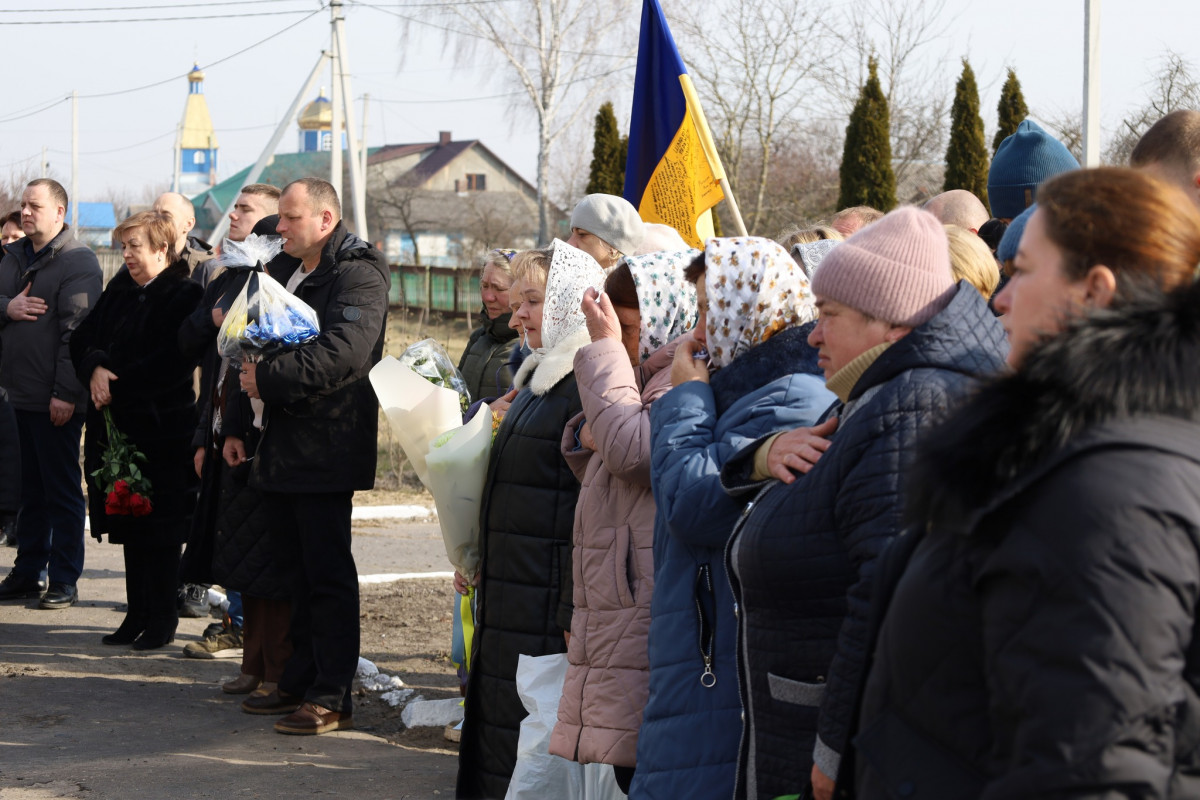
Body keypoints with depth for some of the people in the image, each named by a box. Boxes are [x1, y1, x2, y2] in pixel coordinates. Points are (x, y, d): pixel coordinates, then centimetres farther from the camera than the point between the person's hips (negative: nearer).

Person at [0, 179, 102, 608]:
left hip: (57, 399, -7)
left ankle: (64, 580, 6)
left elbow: (77, 331, -17)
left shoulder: (79, 262, -10)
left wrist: (65, 392, -22)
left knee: (62, 489, 0)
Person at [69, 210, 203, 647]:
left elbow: (172, 364, -18)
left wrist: (117, 387, -17)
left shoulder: (185, 296, -10)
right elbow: (82, 339, 10)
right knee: (129, 524, 11)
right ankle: (138, 614, 20)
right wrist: (95, 368, -11)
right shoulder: (119, 290, 12)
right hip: (115, 425, 7)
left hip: (162, 427, -7)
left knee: (159, 527, -1)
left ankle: (163, 619, 8)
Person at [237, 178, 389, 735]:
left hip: (326, 450, -9)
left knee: (327, 574, -6)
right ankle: (300, 682, 22)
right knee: (296, 573, 14)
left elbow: (343, 353, -24)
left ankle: (332, 699, -3)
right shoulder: (281, 270, 17)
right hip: (280, 448, 9)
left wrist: (268, 378, -22)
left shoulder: (358, 275, -11)